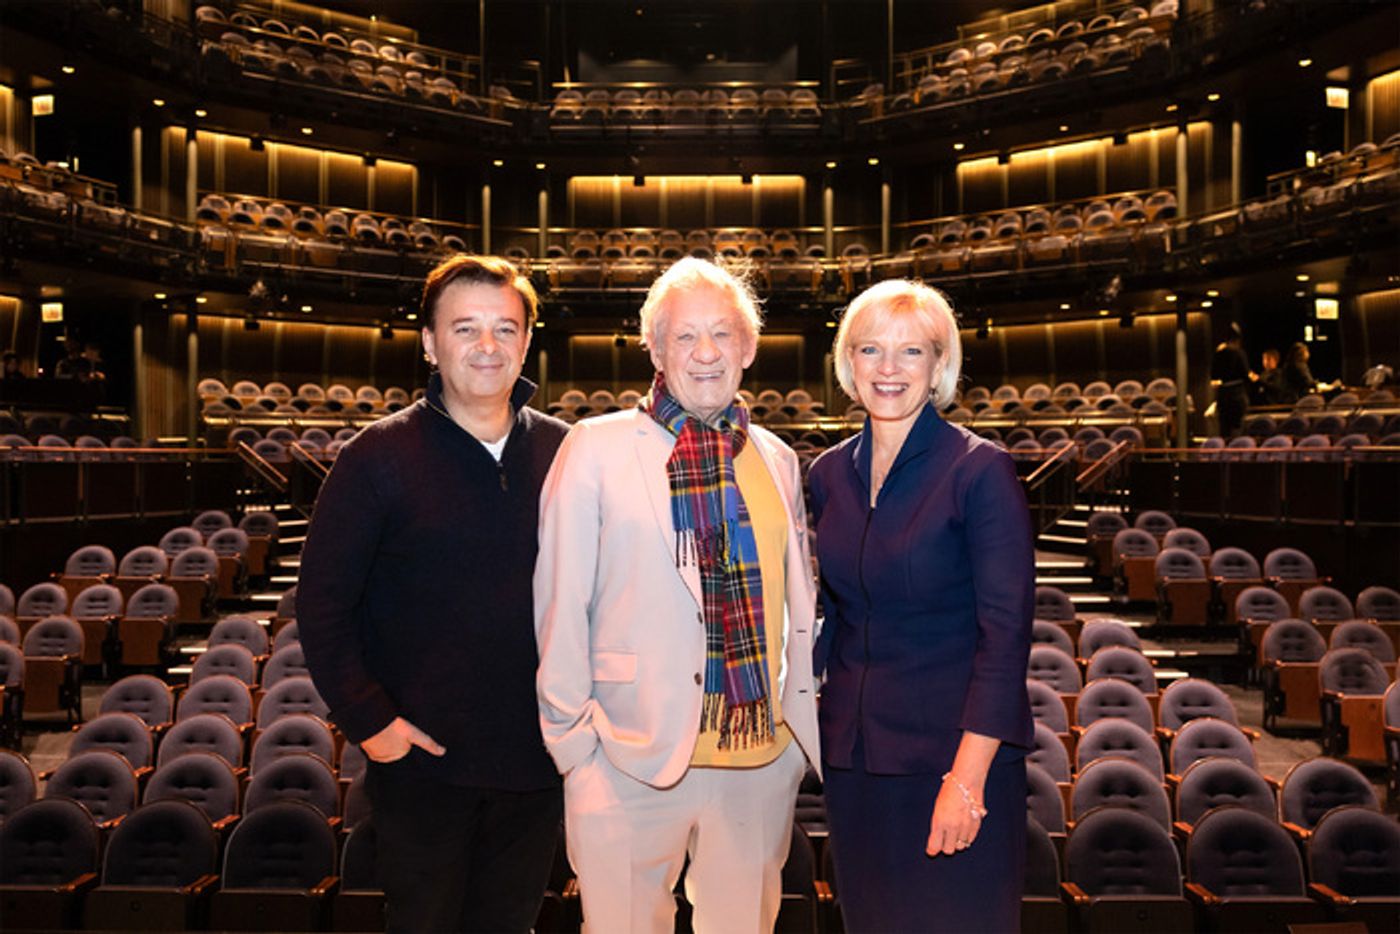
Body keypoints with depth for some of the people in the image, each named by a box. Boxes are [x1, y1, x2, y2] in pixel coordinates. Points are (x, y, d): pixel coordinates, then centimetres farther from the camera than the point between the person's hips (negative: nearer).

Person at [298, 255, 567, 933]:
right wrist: (365, 720, -10)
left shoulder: (563, 453, 1)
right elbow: (321, 605, -5)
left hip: (537, 759, 3)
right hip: (423, 757, -2)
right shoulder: (378, 457, -7)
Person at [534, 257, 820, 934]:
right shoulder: (596, 447, -2)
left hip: (760, 759, 4)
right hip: (631, 759, -3)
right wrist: (572, 737, -3)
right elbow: (559, 605, -2)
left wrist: (806, 725, 14)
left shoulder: (777, 460, 10)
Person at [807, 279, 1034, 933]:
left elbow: (1005, 630, -15)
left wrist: (968, 775, -19)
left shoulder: (980, 471, -11)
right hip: (853, 755, 5)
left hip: (954, 754, -5)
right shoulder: (828, 473, 5)